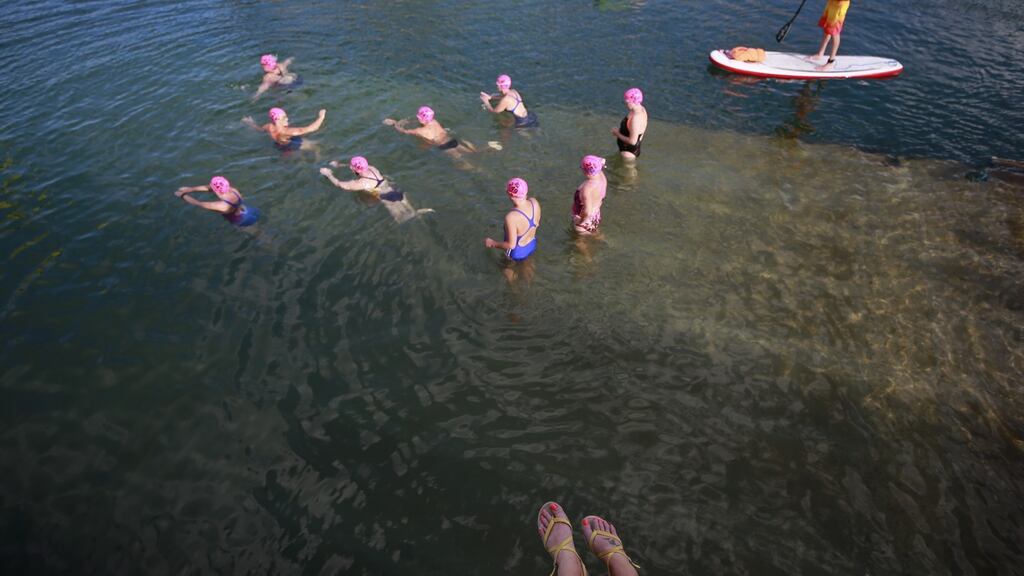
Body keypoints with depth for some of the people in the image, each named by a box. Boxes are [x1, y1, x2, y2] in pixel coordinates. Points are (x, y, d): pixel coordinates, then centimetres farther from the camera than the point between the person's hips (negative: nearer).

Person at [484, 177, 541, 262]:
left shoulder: (511, 217, -40)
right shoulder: (534, 202, -21)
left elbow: (511, 245, -30)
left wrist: (492, 244, -15)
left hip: (518, 254, -5)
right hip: (533, 245, 5)